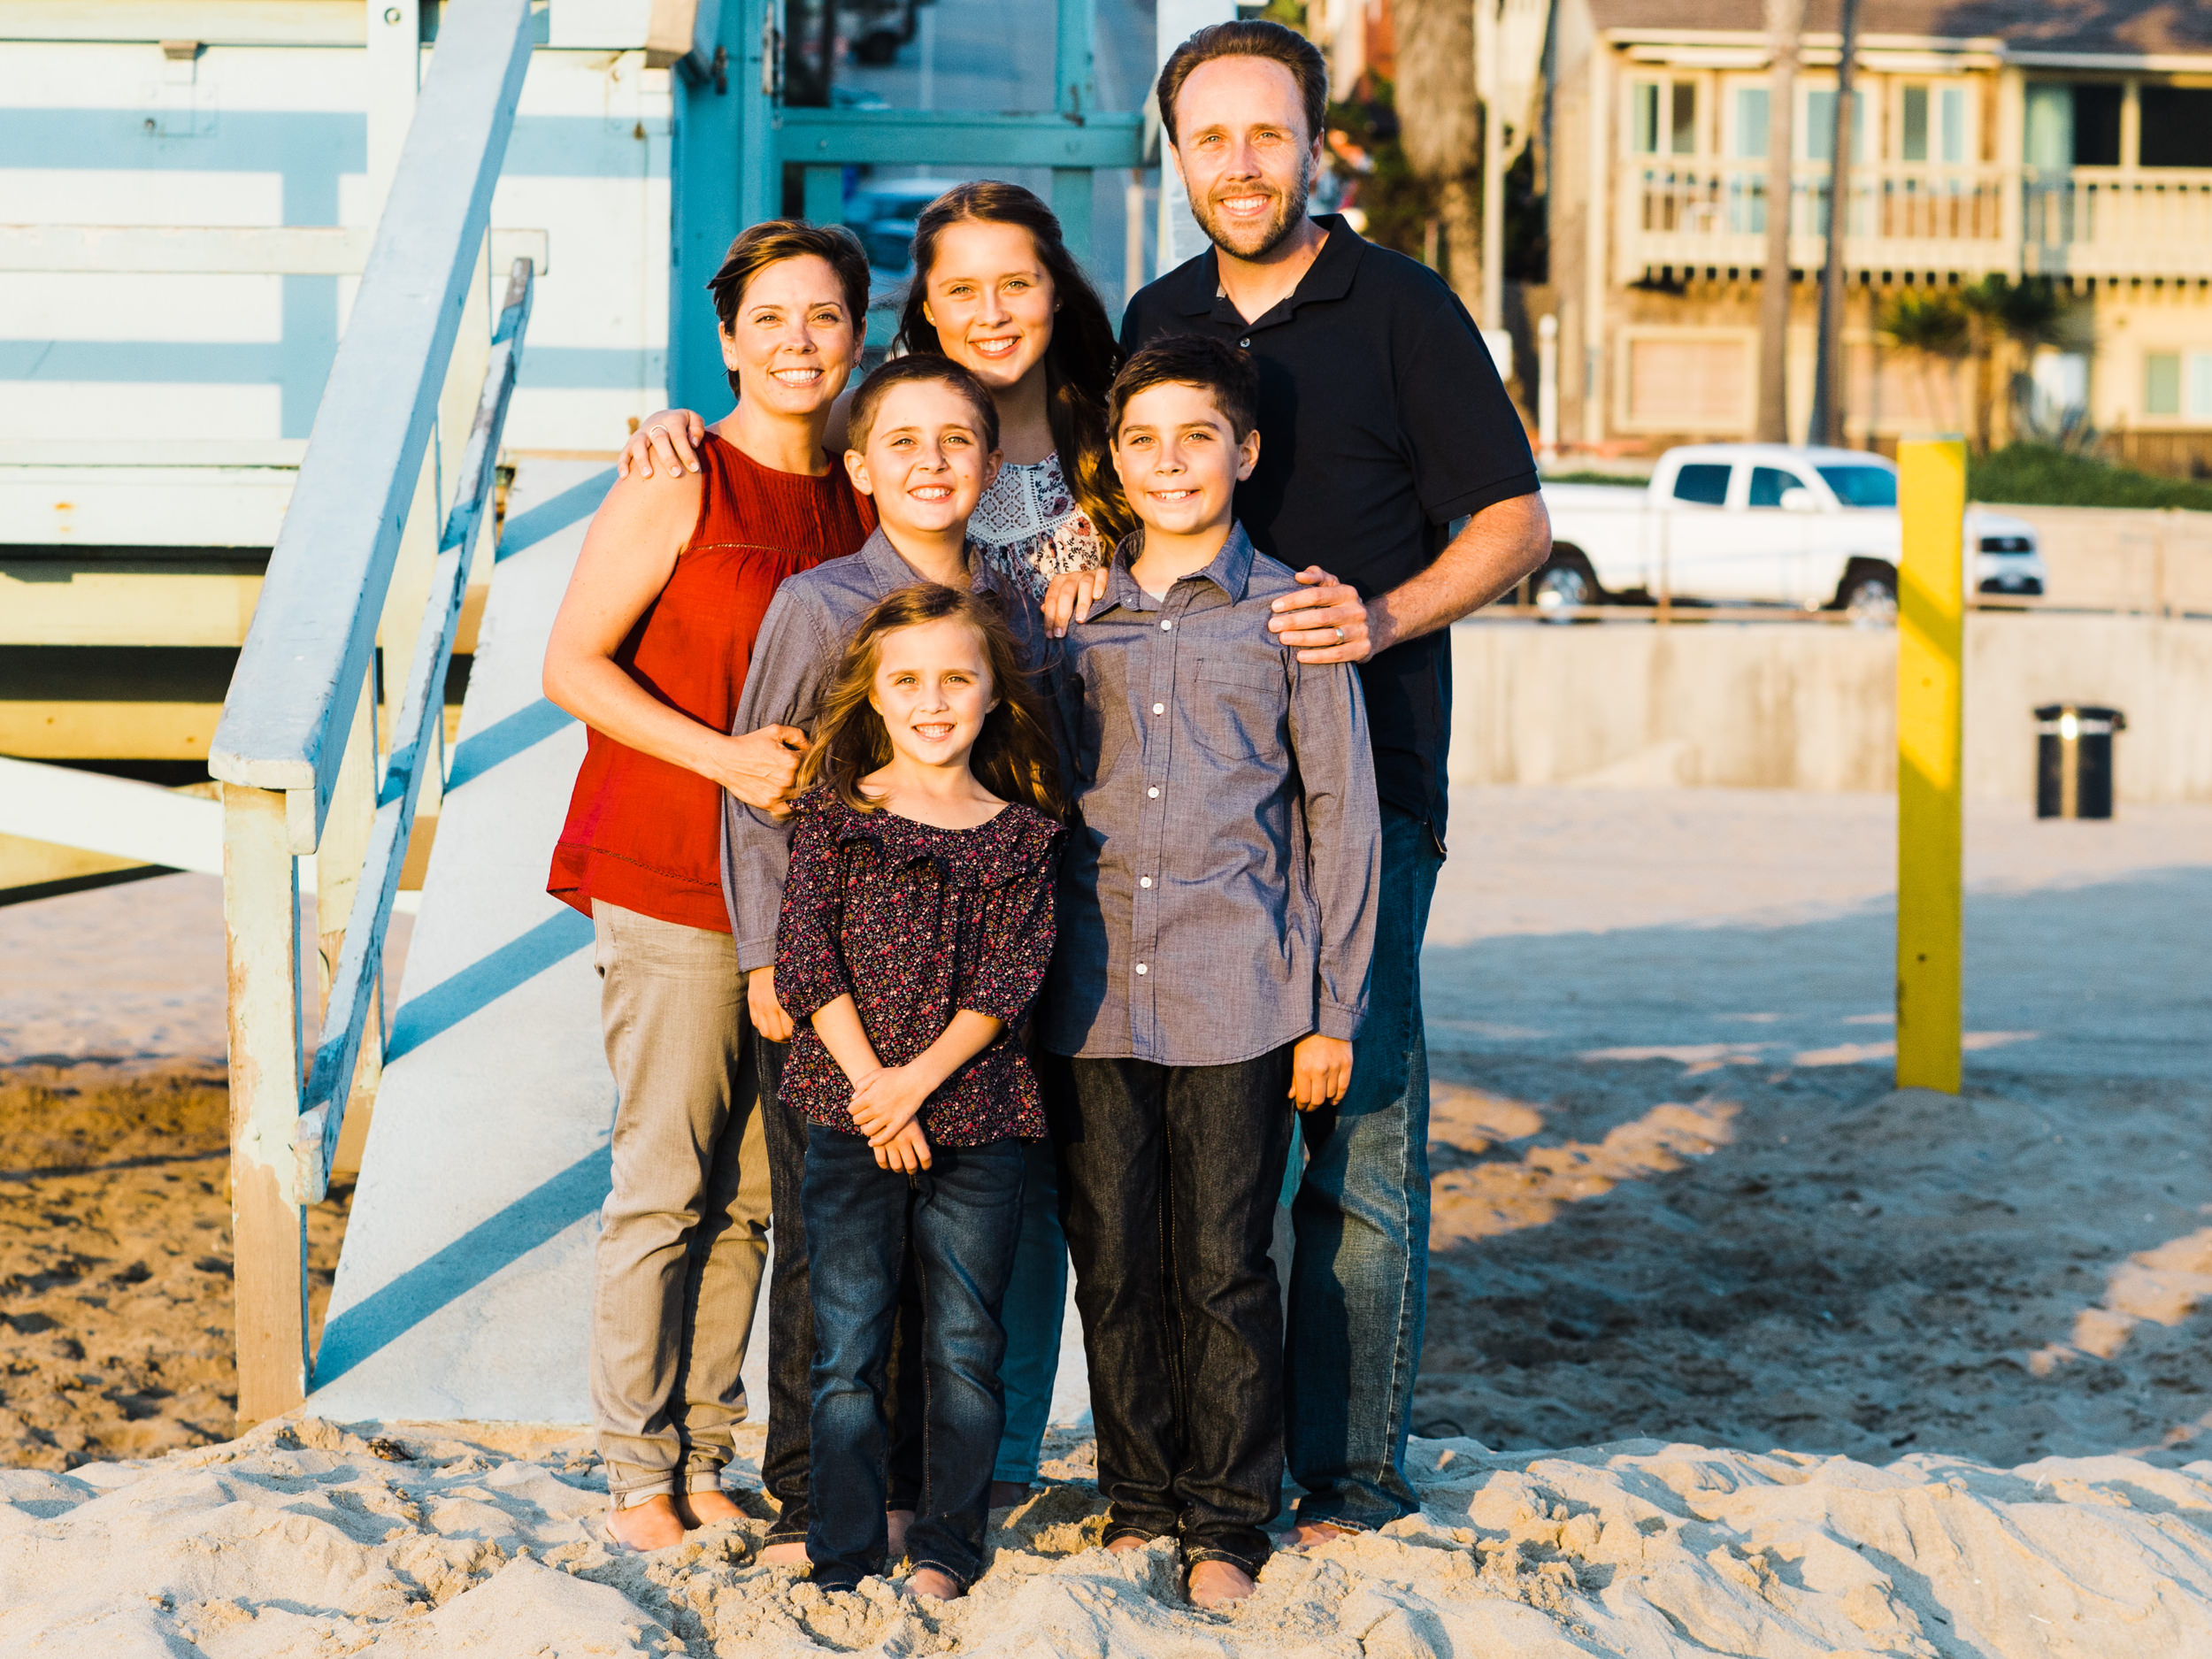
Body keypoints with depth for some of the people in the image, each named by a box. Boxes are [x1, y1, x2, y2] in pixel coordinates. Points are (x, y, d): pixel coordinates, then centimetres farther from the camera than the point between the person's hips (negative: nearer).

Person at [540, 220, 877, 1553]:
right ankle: (639, 1476, 8)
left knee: (754, 1194, 8)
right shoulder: (679, 484, -6)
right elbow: (573, 664, -8)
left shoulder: (866, 497, 10)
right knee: (665, 1185, -2)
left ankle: (705, 1460, 18)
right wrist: (724, 757, -18)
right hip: (671, 883, -5)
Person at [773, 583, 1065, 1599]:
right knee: (847, 1352, 0)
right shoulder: (837, 813, 2)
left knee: (965, 1351, 5)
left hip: (976, 1119, 1)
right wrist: (869, 1080, -12)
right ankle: (845, 1559, 8)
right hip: (848, 1120, -1)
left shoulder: (1021, 834, 4)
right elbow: (804, 956, -4)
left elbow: (1012, 975, -3)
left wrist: (923, 1078, -14)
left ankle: (946, 1548, 17)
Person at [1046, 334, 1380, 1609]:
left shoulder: (1289, 611, 1)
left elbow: (1342, 812, 2)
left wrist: (1333, 1011, -1)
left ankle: (1228, 1525, 13)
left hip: (1239, 996, -3)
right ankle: (1139, 1502, 22)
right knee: (1113, 1264, 8)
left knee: (1224, 1267, 0)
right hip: (1093, 999, 3)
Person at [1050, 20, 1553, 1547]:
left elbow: (1516, 522, -1)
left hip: (1365, 773, -5)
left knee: (1356, 1121, -3)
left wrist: (1383, 619, -17)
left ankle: (1354, 1462, 5)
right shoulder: (1159, 318, 15)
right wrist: (1094, 545, 1)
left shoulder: (1398, 307, 0)